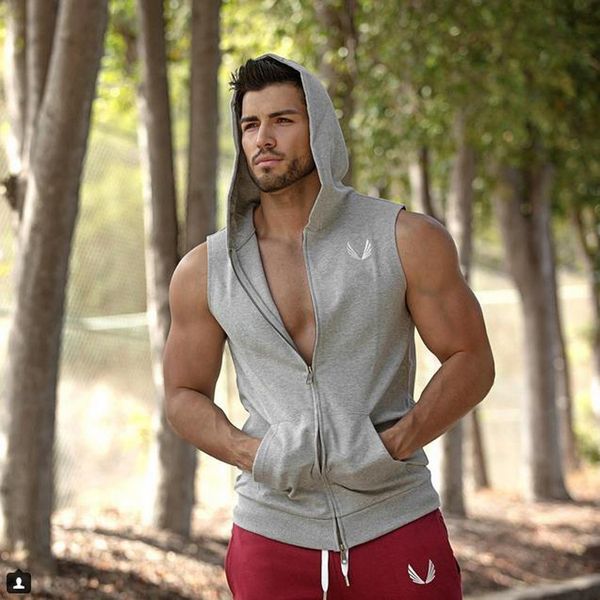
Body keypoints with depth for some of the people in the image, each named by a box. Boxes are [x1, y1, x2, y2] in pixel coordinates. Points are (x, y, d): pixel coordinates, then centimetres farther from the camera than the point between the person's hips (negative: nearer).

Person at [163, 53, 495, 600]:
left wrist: (394, 446, -16)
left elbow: (472, 362, -1)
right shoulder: (205, 270, 0)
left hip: (394, 528, -1)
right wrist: (251, 454, -10)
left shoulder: (407, 239, -5)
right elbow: (184, 397, 9)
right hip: (274, 532, 1)